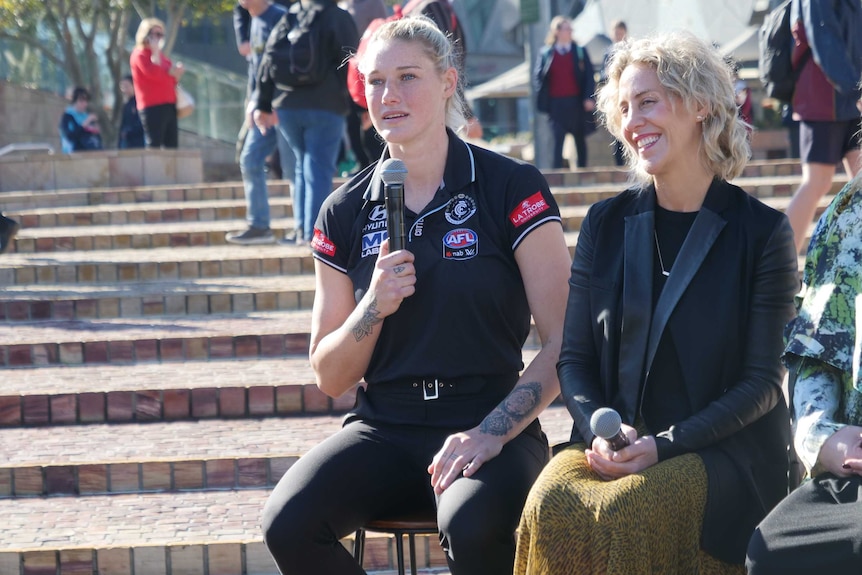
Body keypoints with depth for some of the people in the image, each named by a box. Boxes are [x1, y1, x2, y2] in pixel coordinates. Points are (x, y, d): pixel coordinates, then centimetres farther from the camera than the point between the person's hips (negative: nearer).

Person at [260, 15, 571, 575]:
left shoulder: (512, 188, -3)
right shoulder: (346, 212, 8)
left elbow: (563, 343, -6)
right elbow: (330, 377, 11)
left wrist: (492, 431, -18)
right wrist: (374, 306, -8)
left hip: (490, 420, -4)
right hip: (385, 428, 4)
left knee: (473, 526, -38)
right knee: (288, 523, -25)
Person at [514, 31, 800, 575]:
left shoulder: (761, 232, 0)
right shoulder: (607, 224, 12)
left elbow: (762, 383, -3)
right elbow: (575, 358, 11)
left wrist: (663, 445, -16)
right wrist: (598, 432, -11)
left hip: (723, 451, -3)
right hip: (616, 444, 3)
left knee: (624, 514, -33)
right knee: (549, 506, -30)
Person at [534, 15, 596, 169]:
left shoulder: (580, 52, 5)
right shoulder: (546, 53, 4)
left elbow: (589, 75, 2)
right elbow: (539, 76, 4)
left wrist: (589, 98, -9)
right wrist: (542, 99, -7)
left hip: (576, 102, 1)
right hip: (556, 103, -1)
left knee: (580, 140, 10)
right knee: (557, 140, -8)